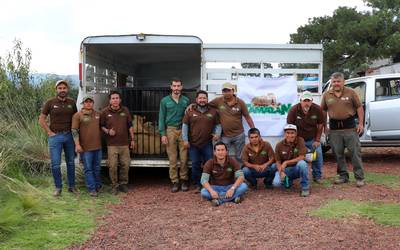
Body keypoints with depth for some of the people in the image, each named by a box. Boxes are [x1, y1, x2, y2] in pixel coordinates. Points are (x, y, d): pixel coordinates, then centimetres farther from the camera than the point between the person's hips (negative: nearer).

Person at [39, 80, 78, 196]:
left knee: (70, 162, 11)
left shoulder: (72, 102, 4)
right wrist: (49, 132, -6)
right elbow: (41, 119, 0)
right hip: (55, 136, -3)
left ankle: (71, 186, 22)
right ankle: (58, 187, 12)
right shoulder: (50, 103, -4)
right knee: (55, 164, -2)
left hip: (69, 136, 3)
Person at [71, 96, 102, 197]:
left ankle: (98, 185, 28)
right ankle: (92, 189, 6)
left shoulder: (98, 114, 11)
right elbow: (74, 131, -8)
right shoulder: (78, 115, -4)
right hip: (85, 148, -4)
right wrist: (77, 144, -15)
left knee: (97, 168, 14)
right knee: (88, 169, 1)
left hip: (98, 146, 4)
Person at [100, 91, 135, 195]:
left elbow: (130, 126, 12)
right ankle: (114, 185, 12)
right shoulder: (105, 112, -2)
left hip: (124, 143, 2)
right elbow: (101, 126, 6)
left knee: (125, 164, 5)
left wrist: (132, 139, 11)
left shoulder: (125, 110, 6)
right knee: (112, 166, -2)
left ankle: (123, 183, 22)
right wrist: (107, 131, -13)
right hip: (112, 144, -2)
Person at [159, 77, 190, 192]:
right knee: (172, 158, 1)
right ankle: (175, 181, 9)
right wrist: (163, 134, -2)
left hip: (183, 130, 1)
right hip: (170, 130, 0)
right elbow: (161, 118, 5)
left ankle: (184, 180, 12)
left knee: (184, 157, -1)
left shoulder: (186, 100, 8)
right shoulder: (165, 101, 5)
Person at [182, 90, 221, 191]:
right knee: (195, 165, 4)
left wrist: (217, 134, -8)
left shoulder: (213, 112, 5)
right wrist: (185, 139, -3)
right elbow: (185, 126, 3)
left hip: (207, 144, 1)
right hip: (193, 144, 0)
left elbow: (218, 125, 10)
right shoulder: (190, 112, 3)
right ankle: (197, 185, 15)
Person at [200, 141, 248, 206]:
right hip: (216, 188, 0)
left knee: (244, 186, -28)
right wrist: (211, 191, -38)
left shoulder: (232, 161, -10)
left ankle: (218, 199, -30)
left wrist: (232, 188, -36)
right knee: (203, 192, -32)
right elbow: (204, 180, -19)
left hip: (229, 187, 0)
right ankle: (233, 197, -30)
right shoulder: (209, 163, -10)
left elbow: (241, 176, -19)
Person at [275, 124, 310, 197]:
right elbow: (278, 162, -2)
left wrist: (286, 162, -22)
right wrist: (281, 172, -23)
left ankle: (305, 187, -17)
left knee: (302, 163, -36)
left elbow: (302, 157, -18)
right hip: (286, 170, 2)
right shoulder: (279, 145, -5)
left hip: (297, 168, -2)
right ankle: (288, 181, 16)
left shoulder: (300, 141, -12)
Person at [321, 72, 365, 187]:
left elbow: (359, 107, 1)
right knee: (338, 154, 8)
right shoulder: (326, 95, 6)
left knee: (355, 152, -1)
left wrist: (361, 123, -5)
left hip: (350, 126, -2)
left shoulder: (351, 92, 0)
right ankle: (343, 176, 21)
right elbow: (323, 110, 13)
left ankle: (359, 177, 5)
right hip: (334, 128, 3)